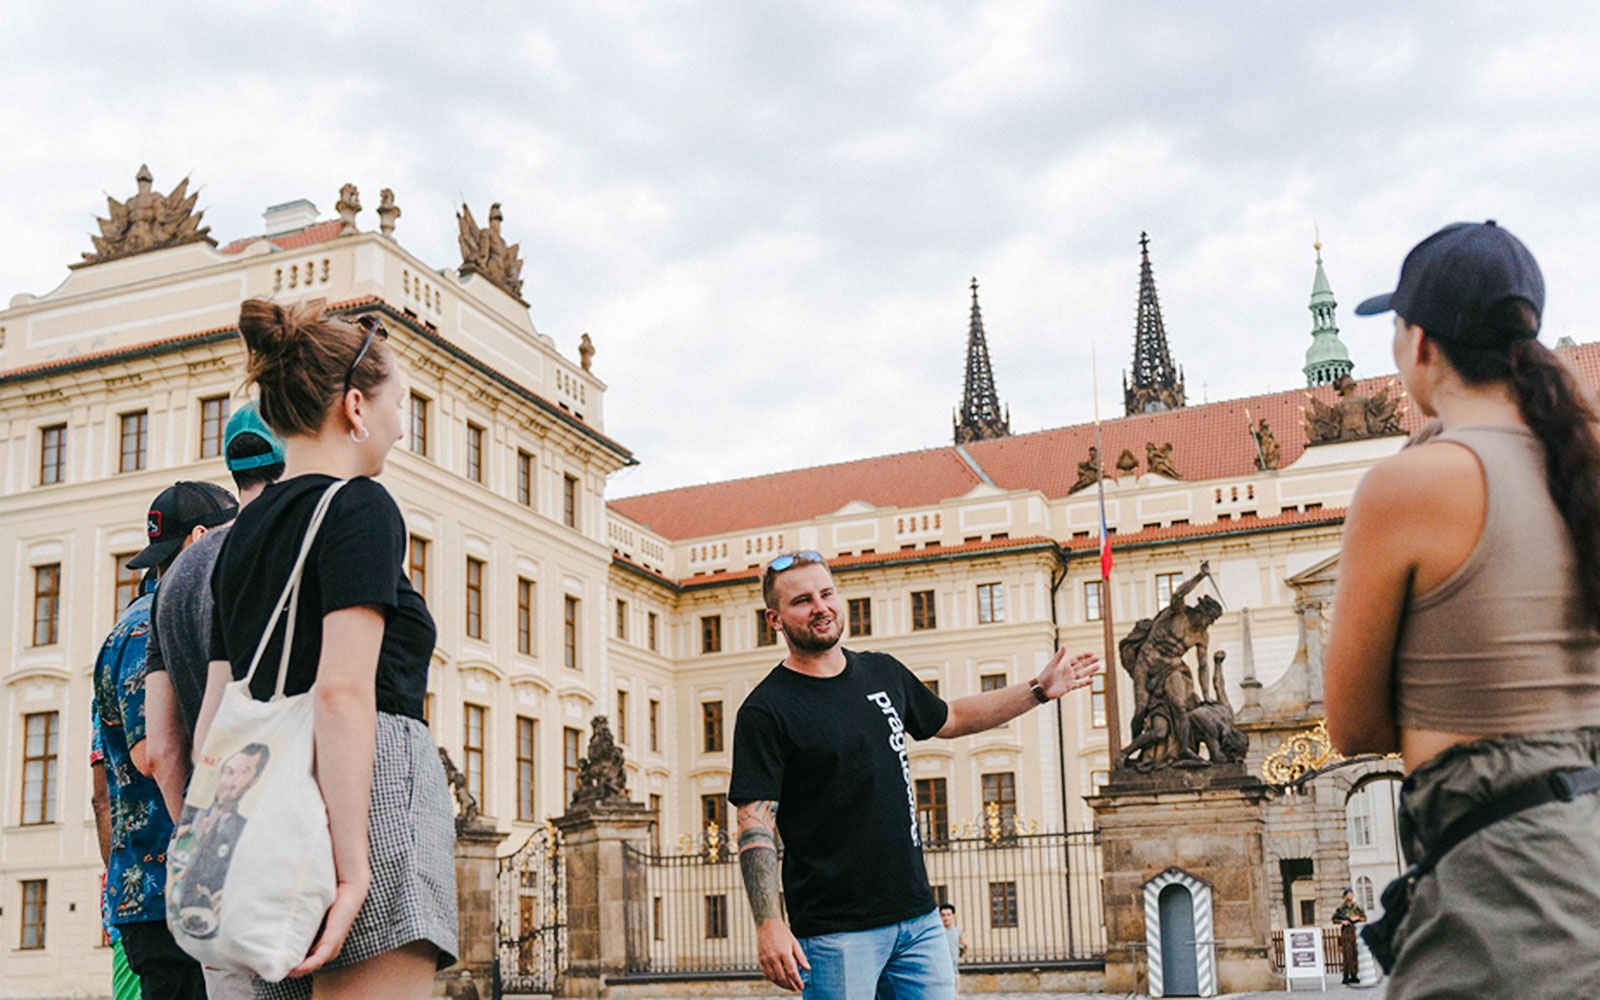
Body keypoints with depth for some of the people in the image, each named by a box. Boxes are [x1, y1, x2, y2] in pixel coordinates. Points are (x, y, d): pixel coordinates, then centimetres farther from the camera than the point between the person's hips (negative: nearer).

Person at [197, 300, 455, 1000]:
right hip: (368, 802, -8)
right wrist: (353, 866, -18)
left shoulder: (243, 532, 19)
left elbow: (213, 717, 18)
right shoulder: (360, 508, -4)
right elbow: (343, 692, -16)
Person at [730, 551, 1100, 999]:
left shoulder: (883, 673, 11)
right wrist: (768, 925, -24)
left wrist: (1039, 690, 27)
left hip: (918, 915, 6)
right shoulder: (766, 710, -8)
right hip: (836, 928, -6)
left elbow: (949, 719, 29)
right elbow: (756, 827, -14)